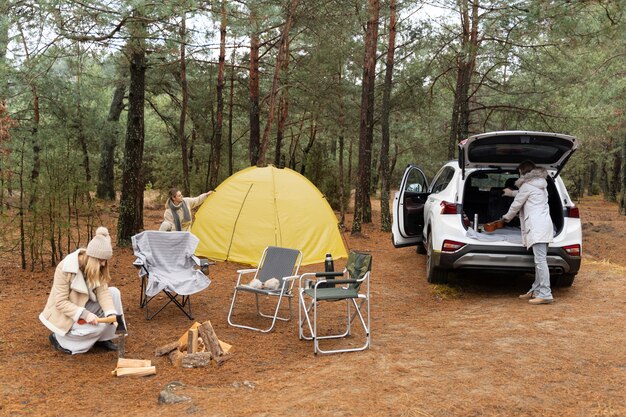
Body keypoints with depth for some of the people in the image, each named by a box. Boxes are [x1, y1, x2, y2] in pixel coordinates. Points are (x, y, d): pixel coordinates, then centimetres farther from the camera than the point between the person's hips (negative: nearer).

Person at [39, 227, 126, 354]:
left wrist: (112, 314, -31)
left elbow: (103, 292, -15)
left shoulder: (97, 268, -8)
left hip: (83, 305, 7)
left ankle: (103, 338, -1)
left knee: (114, 292, -12)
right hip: (66, 314, -7)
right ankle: (59, 338, -3)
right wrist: (84, 314, -36)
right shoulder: (65, 268, -27)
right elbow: (60, 302, -26)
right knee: (99, 325, -26)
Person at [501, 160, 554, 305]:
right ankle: (536, 291, 16)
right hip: (544, 224, 10)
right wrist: (512, 192, 56)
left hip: (537, 226, -10)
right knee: (539, 260, 11)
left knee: (540, 260, -13)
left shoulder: (527, 185, -5)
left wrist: (507, 217, 20)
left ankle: (545, 294, -17)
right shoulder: (540, 184, 22)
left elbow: (516, 204, 3)